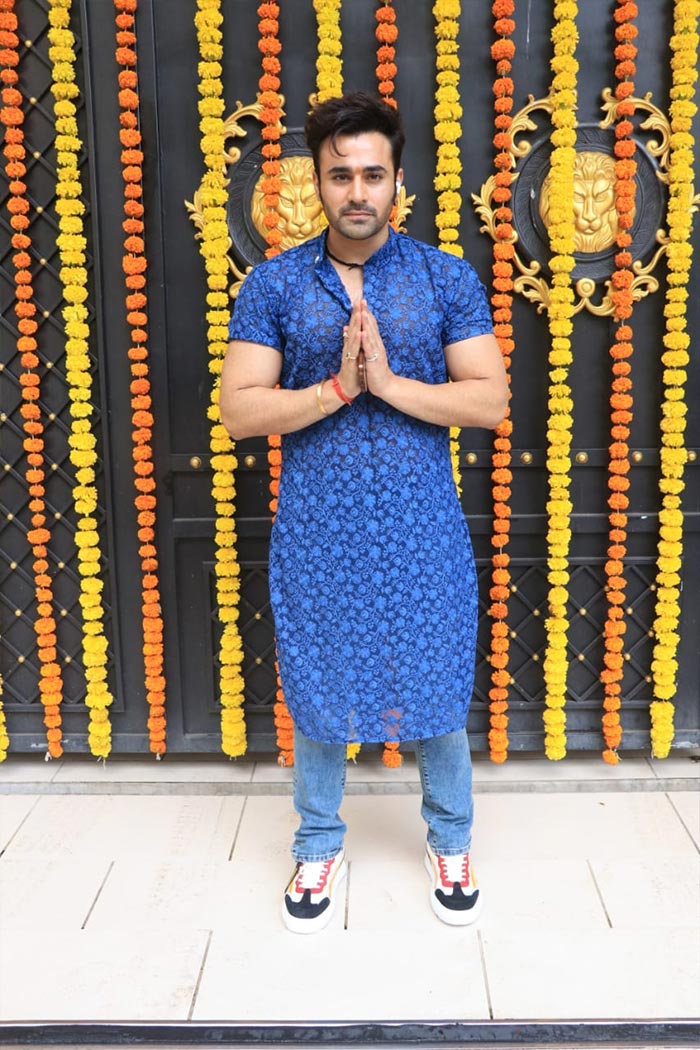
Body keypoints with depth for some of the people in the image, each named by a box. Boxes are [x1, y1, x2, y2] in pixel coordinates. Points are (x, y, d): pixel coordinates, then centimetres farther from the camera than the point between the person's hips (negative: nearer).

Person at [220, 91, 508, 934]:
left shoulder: (448, 278, -1)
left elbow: (492, 400, -8)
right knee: (318, 694, 14)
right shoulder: (273, 284, -1)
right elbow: (238, 411, -7)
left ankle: (450, 842, 37)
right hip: (315, 538, 1)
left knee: (437, 693, 12)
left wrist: (389, 383, -19)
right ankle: (319, 848, 36)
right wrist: (336, 388, -20)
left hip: (423, 535, 0)